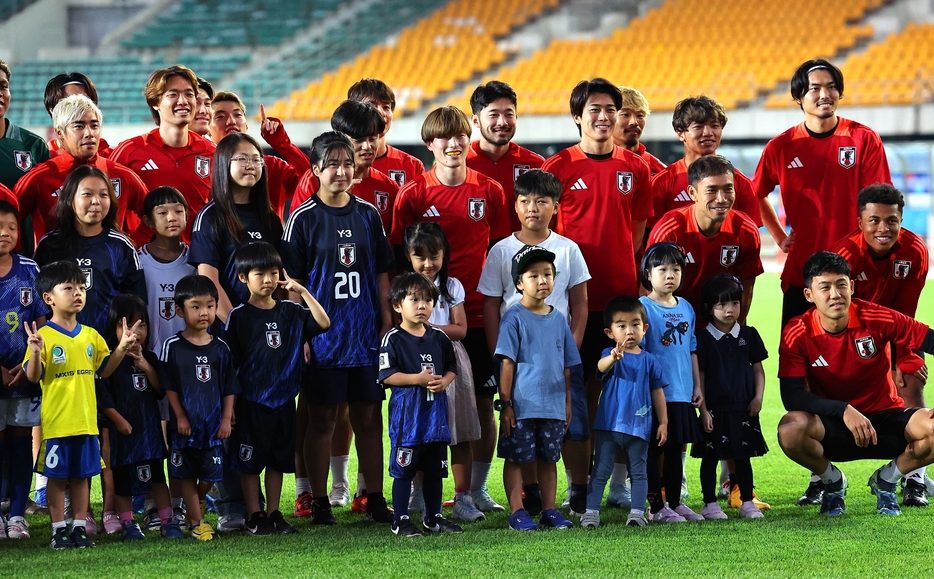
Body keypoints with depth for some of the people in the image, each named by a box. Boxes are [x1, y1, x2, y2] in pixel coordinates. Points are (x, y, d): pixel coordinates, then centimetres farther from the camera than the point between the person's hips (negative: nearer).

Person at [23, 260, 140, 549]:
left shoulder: (91, 336, 8)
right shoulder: (44, 336, -9)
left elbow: (104, 370, 15)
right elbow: (33, 376, -14)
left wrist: (122, 348, 3)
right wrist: (35, 353, -31)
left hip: (86, 421, 5)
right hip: (56, 422, -5)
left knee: (82, 475, 10)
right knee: (57, 476, 3)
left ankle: (80, 527, 18)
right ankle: (59, 530, 11)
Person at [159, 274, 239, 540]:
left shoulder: (220, 347, 3)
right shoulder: (173, 347, -5)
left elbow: (229, 388, 6)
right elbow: (169, 387, -3)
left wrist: (227, 419, 1)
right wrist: (180, 416, -6)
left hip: (213, 424, 2)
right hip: (185, 424, -2)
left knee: (210, 475, 4)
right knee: (187, 475, 4)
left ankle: (194, 505, 31)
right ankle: (197, 523, 11)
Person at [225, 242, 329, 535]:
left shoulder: (291, 312, 6)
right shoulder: (239, 316, -5)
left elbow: (323, 323, -6)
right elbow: (229, 363, -6)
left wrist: (302, 291, -10)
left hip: (283, 400, 4)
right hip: (251, 401, -4)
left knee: (278, 459, 10)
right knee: (250, 461, 1)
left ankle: (273, 514, 18)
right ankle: (254, 517, 9)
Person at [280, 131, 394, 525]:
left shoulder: (368, 215, 8)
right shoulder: (303, 218, -3)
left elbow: (381, 274, 13)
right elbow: (293, 280, -3)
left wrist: (386, 323, 7)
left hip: (366, 334, 3)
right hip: (323, 336, -3)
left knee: (369, 418, 6)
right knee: (321, 419, 2)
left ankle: (375, 500, 12)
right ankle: (320, 504, 7)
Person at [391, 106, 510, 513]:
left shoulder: (490, 192, 5)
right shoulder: (413, 195, 0)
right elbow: (399, 258, 3)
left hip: (479, 315, 2)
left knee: (483, 404, 5)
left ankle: (477, 490, 15)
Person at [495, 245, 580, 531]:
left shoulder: (559, 320, 9)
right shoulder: (514, 318, -5)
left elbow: (566, 366, 14)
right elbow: (507, 363, -7)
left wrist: (567, 402, 12)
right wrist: (505, 404, -10)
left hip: (554, 405, 5)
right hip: (522, 405, -5)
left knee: (549, 458, 11)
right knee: (515, 457, 0)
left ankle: (549, 510, 17)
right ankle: (517, 512, 4)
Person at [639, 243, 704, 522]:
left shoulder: (686, 308, 11)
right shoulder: (643, 307, -8)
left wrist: (698, 386, 14)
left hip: (682, 394, 6)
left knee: (676, 451, 13)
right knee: (654, 451, 0)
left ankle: (675, 502, 21)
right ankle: (657, 506, 6)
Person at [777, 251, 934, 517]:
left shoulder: (878, 319, -14)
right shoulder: (797, 334, -13)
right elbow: (792, 396, -18)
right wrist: (844, 411, -31)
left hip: (885, 419, 1)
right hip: (832, 428, -1)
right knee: (790, 429, -34)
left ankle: (886, 480, 5)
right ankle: (832, 481, 2)